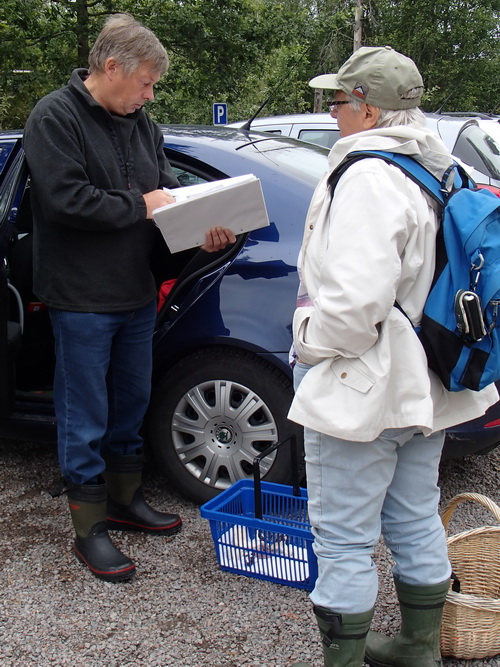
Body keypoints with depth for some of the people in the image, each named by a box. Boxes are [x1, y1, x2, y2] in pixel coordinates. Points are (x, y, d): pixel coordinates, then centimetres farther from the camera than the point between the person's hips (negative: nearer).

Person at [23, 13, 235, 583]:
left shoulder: (141, 125, 10)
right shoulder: (55, 117, -12)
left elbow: (170, 193, 10)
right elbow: (64, 198, -23)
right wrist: (139, 206, -16)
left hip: (136, 295, 8)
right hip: (82, 300, -7)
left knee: (131, 405, 19)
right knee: (85, 419, 2)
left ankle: (125, 501, 37)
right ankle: (89, 530, 16)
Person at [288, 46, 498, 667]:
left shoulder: (367, 178, -20)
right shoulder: (442, 173, 10)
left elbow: (355, 299, -30)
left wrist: (310, 343, -13)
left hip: (361, 389, -10)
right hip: (425, 386, 10)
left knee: (343, 538, 3)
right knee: (416, 522, 20)